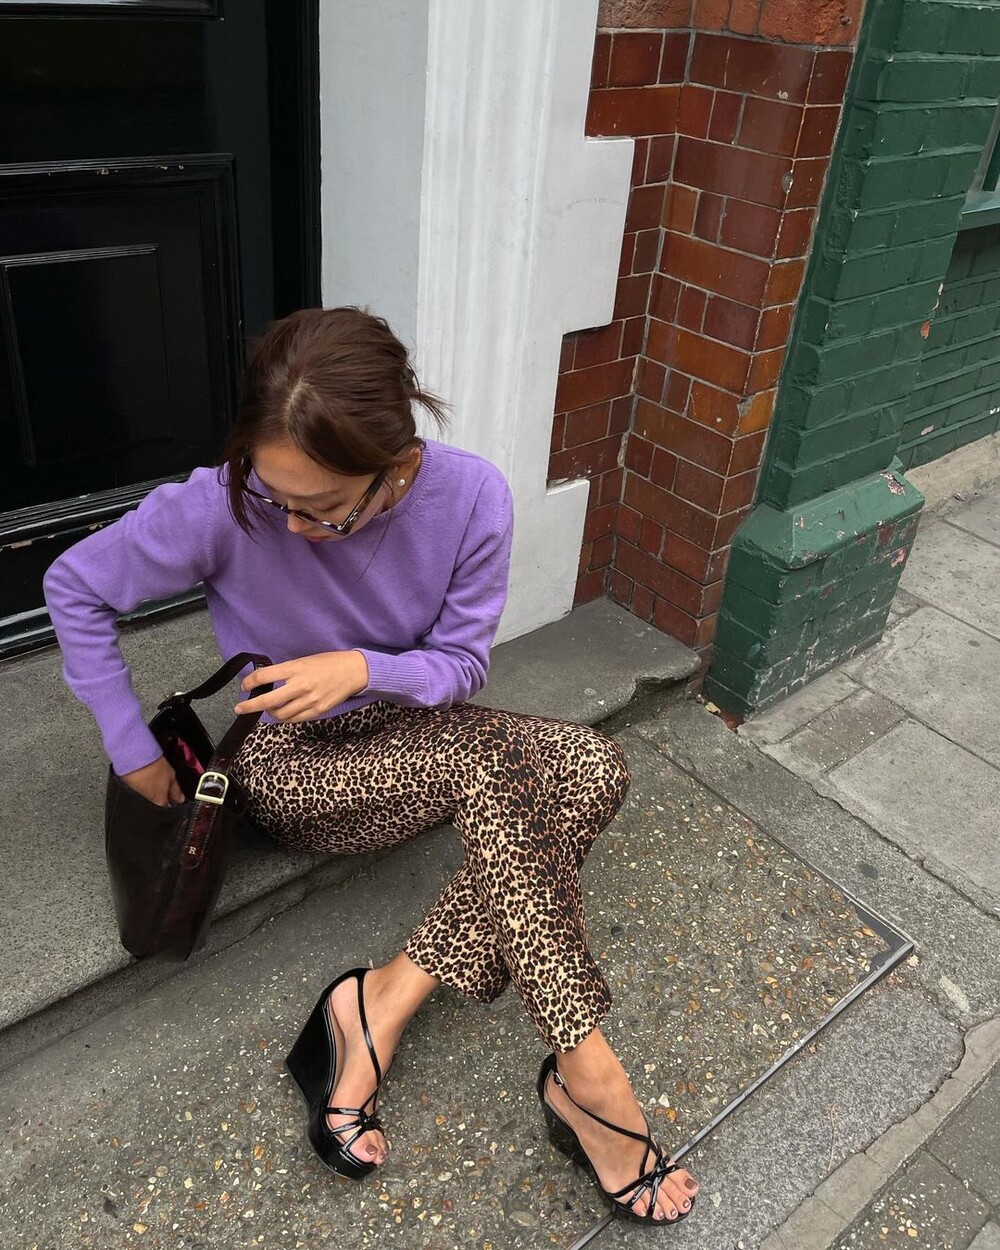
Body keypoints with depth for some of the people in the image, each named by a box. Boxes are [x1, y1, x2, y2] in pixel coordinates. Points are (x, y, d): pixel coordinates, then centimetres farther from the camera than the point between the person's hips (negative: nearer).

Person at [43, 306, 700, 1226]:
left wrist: (364, 669, -27)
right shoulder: (221, 506, -23)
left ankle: (386, 1000, -19)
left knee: (595, 770, -19)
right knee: (483, 758, -31)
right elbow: (75, 587, -8)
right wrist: (133, 751, -9)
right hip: (293, 767, -4)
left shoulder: (470, 496, -18)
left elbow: (463, 665, -7)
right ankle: (586, 1072, -22)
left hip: (416, 738, 4)